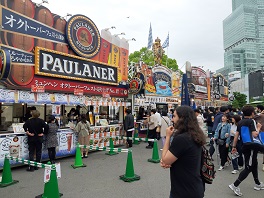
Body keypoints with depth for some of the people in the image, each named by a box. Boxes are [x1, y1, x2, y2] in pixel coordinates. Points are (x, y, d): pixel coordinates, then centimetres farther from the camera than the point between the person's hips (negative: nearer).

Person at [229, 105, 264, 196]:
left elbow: (236, 135, 8)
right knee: (248, 167, -4)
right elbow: (255, 134, -18)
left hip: (244, 146, 8)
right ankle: (235, 185, -9)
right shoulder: (251, 121, -10)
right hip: (252, 145, -8)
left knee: (253, 165, 23)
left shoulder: (240, 122, 10)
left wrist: (234, 146, 11)